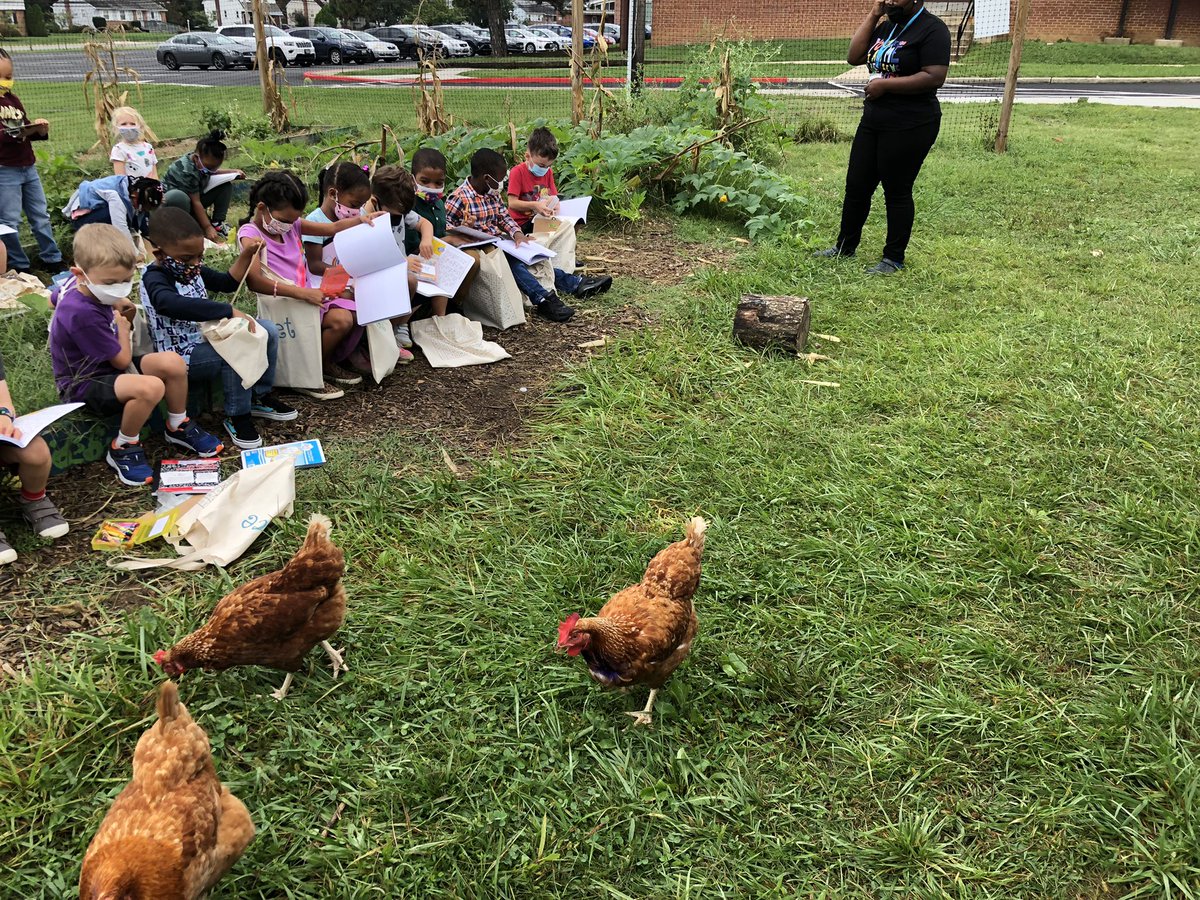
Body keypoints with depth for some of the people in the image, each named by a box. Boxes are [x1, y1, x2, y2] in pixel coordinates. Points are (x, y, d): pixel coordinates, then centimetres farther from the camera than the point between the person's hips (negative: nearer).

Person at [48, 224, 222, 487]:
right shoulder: (82, 314, -31)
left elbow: (58, 295, 25)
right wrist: (122, 326, -1)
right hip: (84, 384, -9)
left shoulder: (78, 286, -4)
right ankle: (122, 449, -12)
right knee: (151, 387, -36)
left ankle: (178, 426, 12)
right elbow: (122, 359, -21)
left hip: (107, 368, 9)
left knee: (173, 363, -10)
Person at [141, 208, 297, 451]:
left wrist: (246, 255, 3)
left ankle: (260, 396, 13)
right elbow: (173, 305, -45)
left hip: (206, 338, 9)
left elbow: (227, 283, 19)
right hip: (183, 356, -9)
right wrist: (230, 312, -47)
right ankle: (237, 417, -15)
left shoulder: (190, 268, 5)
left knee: (268, 331, 1)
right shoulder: (155, 279, -22)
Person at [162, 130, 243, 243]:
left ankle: (217, 222, -6)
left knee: (226, 185, -6)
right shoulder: (187, 172, -33)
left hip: (194, 197, 8)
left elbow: (212, 173, 16)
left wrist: (233, 172, 4)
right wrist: (207, 228, -32)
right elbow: (196, 202, -31)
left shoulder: (205, 160, -11)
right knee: (178, 198, -45)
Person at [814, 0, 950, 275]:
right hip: (872, 121, 8)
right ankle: (845, 246, 27)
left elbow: (934, 77, -21)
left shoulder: (932, 29, -11)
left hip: (909, 127, -8)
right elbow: (854, 57, 5)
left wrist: (884, 84, -19)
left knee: (897, 192, 1)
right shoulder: (886, 27, 13)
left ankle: (894, 258, 14)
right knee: (856, 187, 12)